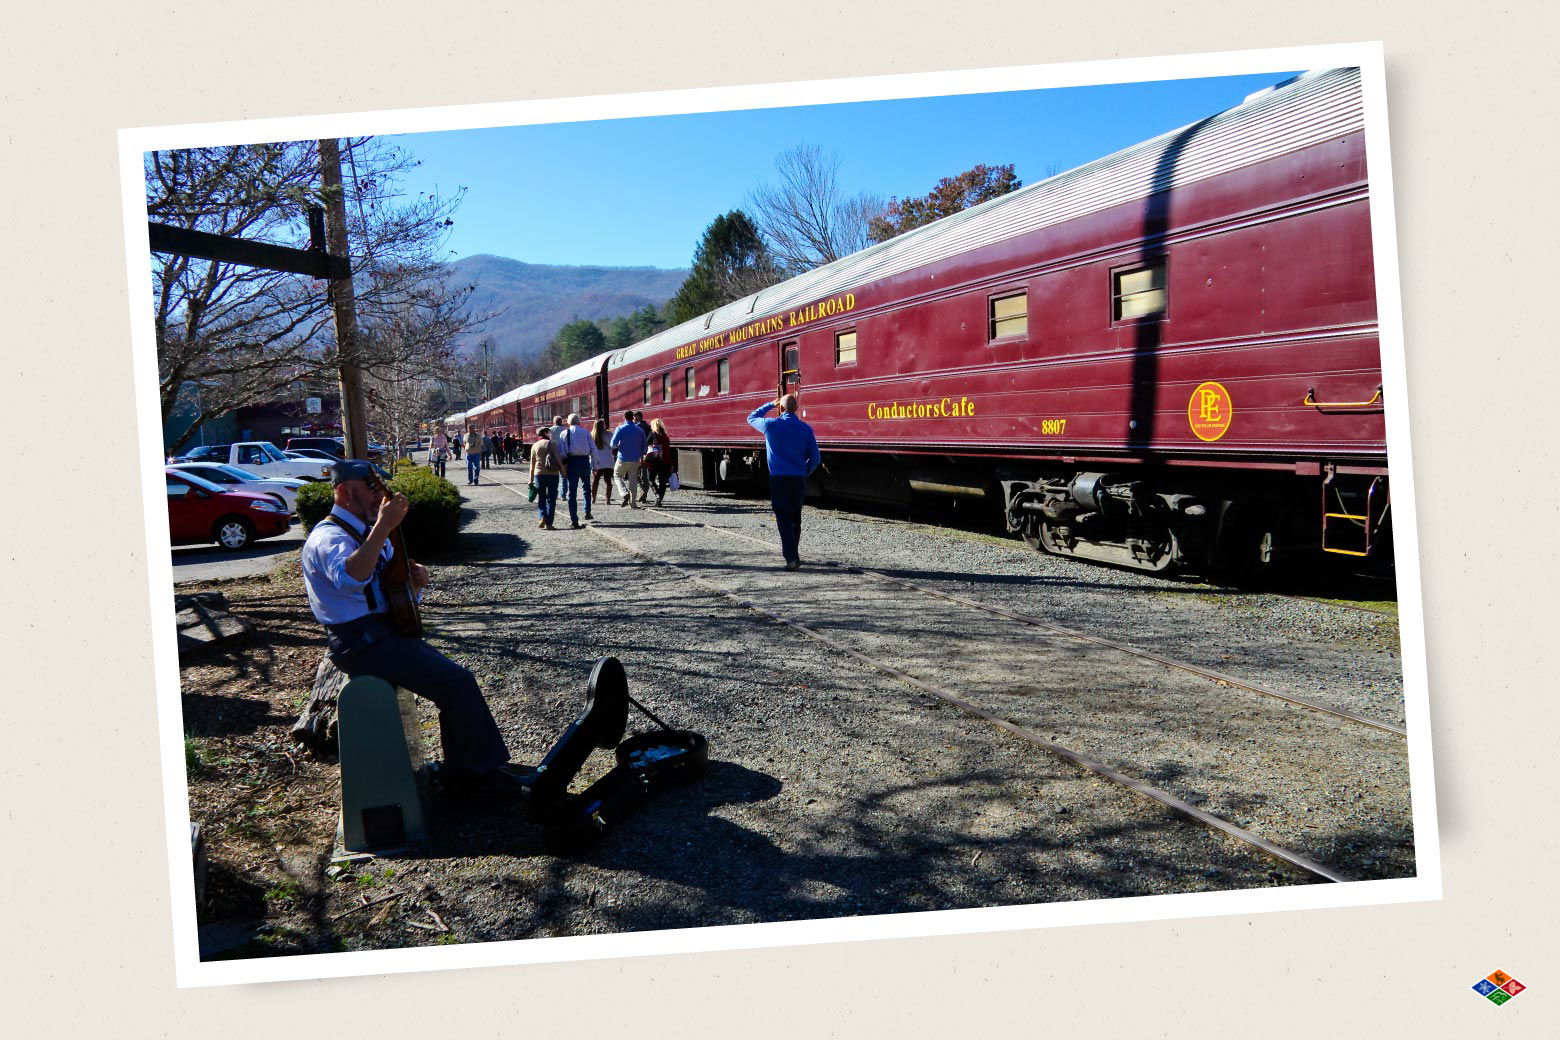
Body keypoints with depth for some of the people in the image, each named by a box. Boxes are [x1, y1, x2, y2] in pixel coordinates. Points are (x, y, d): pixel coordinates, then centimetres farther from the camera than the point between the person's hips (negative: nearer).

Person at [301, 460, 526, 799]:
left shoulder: (366, 533, 17)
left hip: (388, 629, 10)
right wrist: (383, 527, -41)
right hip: (361, 640, -10)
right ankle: (480, 773, -6)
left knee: (455, 679, 0)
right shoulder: (329, 536, -13)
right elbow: (350, 579, -37)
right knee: (457, 682, -18)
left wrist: (415, 579, 2)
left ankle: (463, 774, 6)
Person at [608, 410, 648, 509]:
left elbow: (613, 444, -11)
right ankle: (632, 503, 7)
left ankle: (625, 493, -10)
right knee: (633, 480, 8)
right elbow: (644, 446, 8)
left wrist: (617, 447, 11)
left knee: (618, 476, 14)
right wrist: (641, 456, 22)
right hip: (635, 460, 3)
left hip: (623, 459, -3)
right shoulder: (640, 430, 3)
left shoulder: (620, 429, -8)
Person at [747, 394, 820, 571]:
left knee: (783, 520, -2)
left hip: (779, 479, -3)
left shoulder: (771, 425, -5)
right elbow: (815, 458, 3)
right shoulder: (805, 428, 1)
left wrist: (771, 404, 23)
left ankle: (791, 558, -13)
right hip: (799, 480, 3)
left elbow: (751, 418, 17)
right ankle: (794, 554, 28)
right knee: (796, 519, 17)